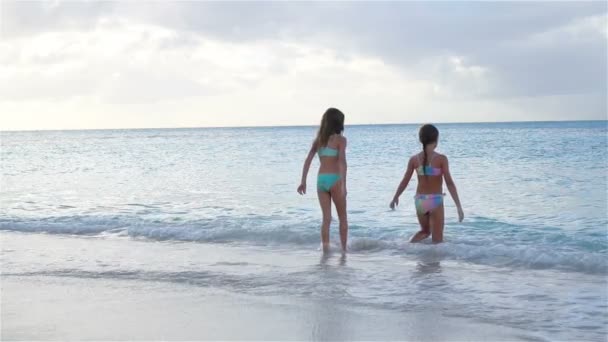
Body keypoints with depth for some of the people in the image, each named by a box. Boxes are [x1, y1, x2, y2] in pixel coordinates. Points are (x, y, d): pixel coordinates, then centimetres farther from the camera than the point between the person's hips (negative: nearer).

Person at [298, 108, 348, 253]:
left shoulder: (318, 139, 11)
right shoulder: (340, 139, -4)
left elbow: (308, 160, 6)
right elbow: (342, 161, -15)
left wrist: (303, 181, 7)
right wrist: (344, 184, -19)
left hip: (321, 180, 4)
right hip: (334, 179, -4)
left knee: (326, 218, 9)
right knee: (342, 218, 12)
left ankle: (325, 249, 3)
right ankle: (344, 249, 15)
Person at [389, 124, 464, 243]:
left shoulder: (414, 159, -1)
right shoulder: (441, 159, -11)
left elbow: (405, 181, 6)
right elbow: (449, 183, -15)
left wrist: (395, 198, 21)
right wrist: (459, 206, -13)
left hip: (420, 200, 4)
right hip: (435, 201, -4)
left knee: (425, 231, 25)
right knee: (437, 239, 6)